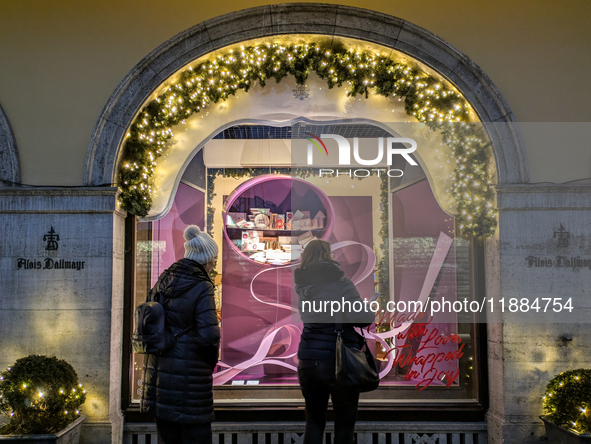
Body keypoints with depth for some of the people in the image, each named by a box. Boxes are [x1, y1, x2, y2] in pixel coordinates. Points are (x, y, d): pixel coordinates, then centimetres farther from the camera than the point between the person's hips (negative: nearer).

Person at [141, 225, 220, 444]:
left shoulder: (163, 280, 6)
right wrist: (211, 362, -4)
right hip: (188, 374, -7)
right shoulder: (202, 288, -15)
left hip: (158, 368, 7)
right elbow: (209, 335, -20)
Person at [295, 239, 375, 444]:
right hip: (339, 361, -4)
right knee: (344, 423, 9)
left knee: (314, 421, 17)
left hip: (307, 362, 5)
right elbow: (362, 318, -20)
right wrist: (371, 312, 1)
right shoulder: (340, 283, -12)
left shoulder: (302, 285, 4)